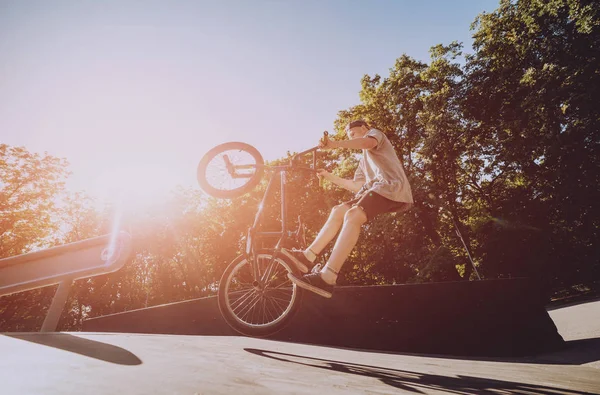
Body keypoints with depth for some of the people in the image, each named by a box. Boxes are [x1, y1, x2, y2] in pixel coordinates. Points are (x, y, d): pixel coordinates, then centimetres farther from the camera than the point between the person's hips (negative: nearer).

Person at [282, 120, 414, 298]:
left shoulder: (375, 133, 14)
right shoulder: (364, 160, 37)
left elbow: (369, 142, -15)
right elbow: (357, 187, 23)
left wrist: (335, 144, -27)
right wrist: (331, 177, 20)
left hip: (392, 187, -9)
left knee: (352, 215, -29)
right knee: (339, 211, -1)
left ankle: (327, 277, -38)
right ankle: (308, 257, -7)